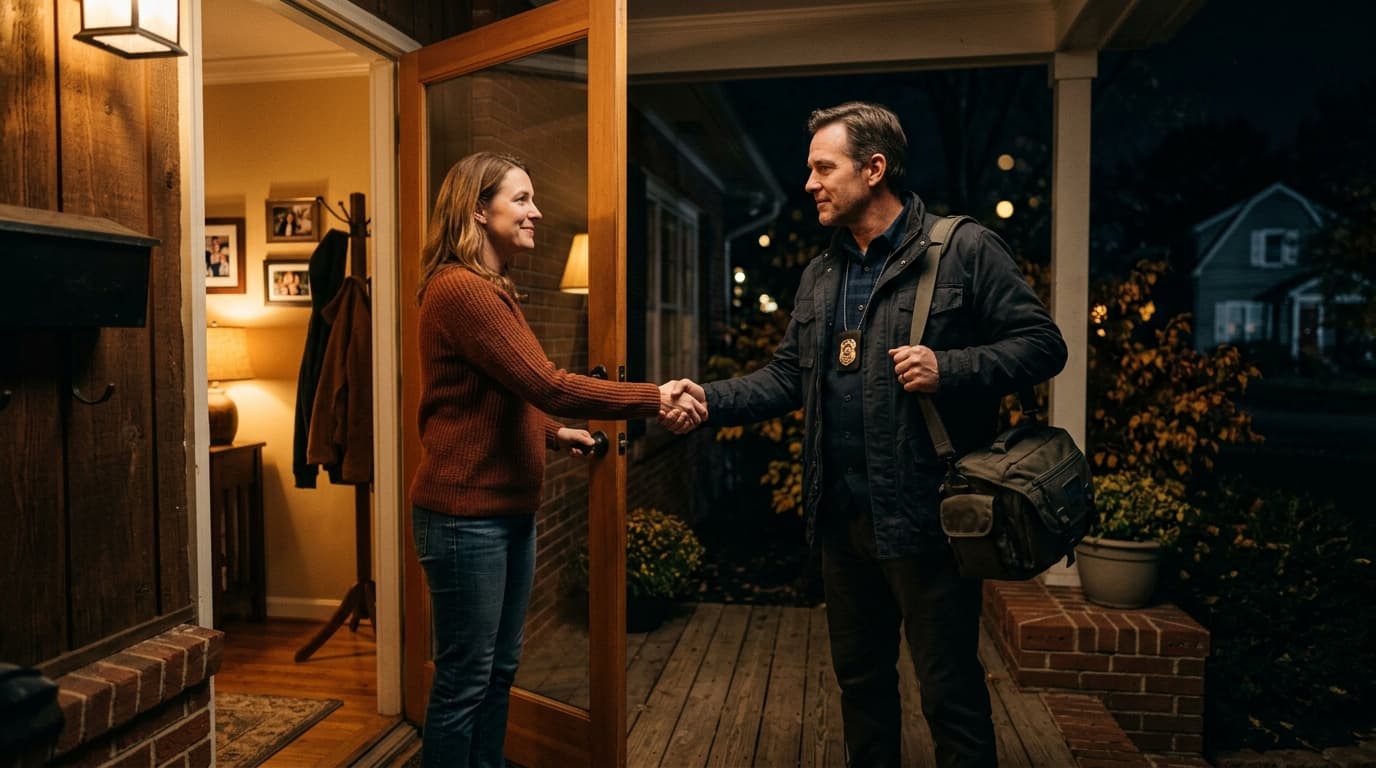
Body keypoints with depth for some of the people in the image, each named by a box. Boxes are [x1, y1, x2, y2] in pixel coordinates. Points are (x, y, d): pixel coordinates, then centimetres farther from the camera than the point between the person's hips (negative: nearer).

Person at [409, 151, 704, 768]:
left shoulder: (493, 289, 15)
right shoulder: (459, 289, -18)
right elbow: (547, 385, -23)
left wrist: (554, 434, 11)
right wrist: (654, 400, -20)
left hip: (507, 508, 10)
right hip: (466, 514, -10)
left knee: (499, 669, 18)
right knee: (465, 678, 3)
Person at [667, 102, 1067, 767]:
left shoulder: (965, 249, -7)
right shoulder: (818, 276, 13)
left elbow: (1042, 344, -7)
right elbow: (786, 376, 10)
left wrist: (948, 368, -21)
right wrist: (712, 398, -6)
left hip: (924, 514, -6)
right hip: (841, 512, 7)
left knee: (949, 691, 6)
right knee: (859, 675, 21)